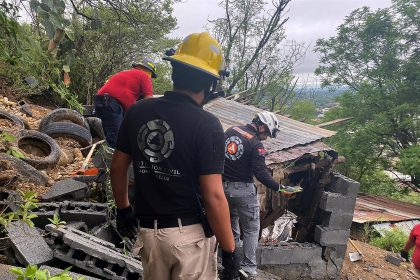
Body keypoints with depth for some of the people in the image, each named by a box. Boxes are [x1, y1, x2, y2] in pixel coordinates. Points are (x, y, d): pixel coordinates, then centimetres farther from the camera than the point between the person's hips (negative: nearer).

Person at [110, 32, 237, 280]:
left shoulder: (138, 111, -2)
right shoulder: (207, 125, -18)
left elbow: (118, 167, 6)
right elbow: (214, 197, -19)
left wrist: (123, 209, 20)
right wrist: (229, 250, -7)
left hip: (148, 231, 5)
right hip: (190, 234, -4)